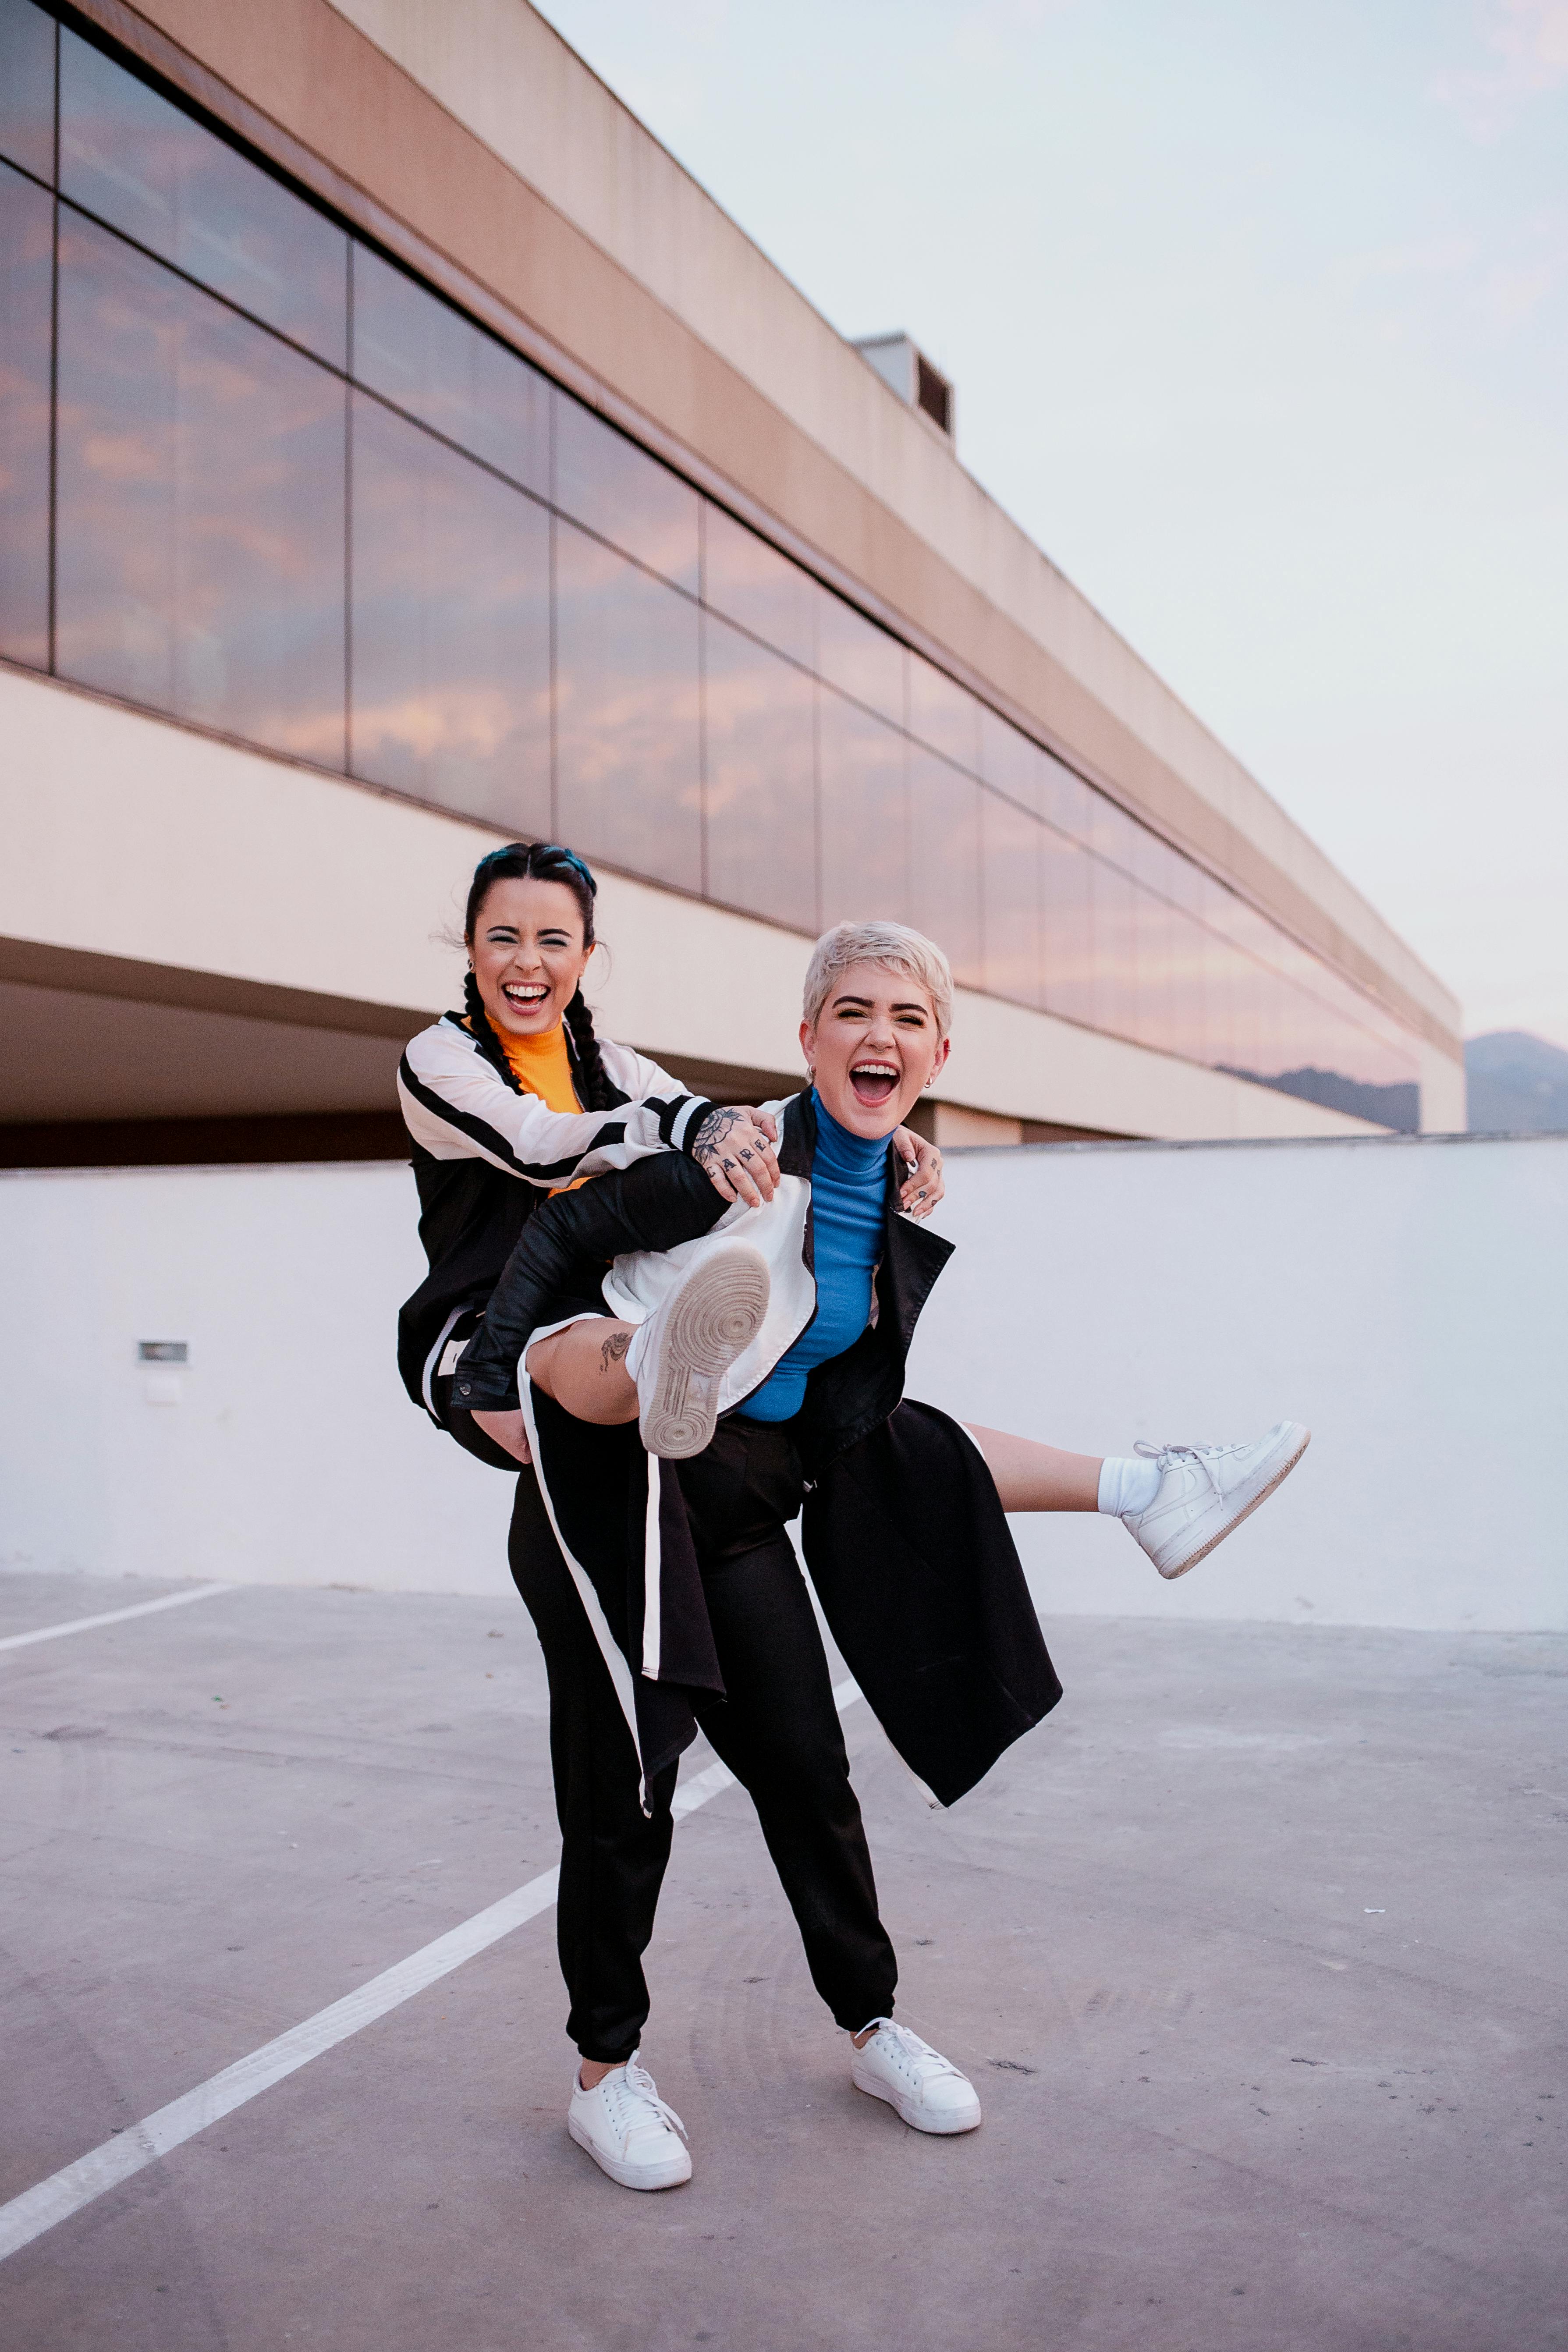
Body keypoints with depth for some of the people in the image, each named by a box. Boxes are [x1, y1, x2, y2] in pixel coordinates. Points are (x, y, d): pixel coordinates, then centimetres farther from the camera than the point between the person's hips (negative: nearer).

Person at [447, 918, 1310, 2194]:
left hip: (740, 1511, 6)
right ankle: (607, 2070, 20)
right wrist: (496, 1385, -17)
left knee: (808, 1769, 12)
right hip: (608, 1498, -6)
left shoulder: (908, 1214, 5)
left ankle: (873, 2027, 31)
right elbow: (564, 1231, -11)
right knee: (620, 1790, 1)